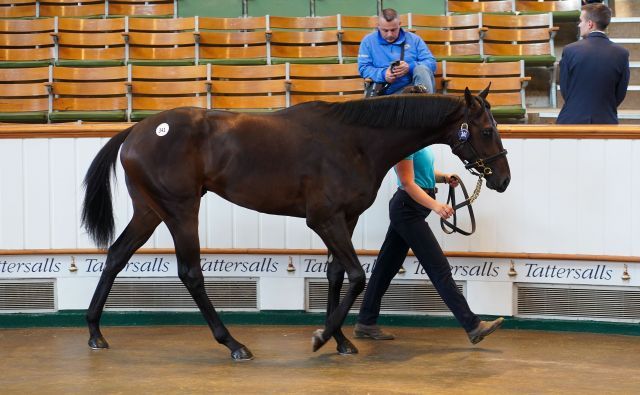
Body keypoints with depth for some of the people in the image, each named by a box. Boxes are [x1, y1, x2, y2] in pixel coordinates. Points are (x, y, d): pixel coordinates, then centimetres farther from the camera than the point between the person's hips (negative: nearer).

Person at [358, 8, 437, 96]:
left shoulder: (414, 39, 14)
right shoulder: (368, 41, 14)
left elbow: (431, 62, 7)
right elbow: (363, 68, 7)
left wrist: (410, 67, -13)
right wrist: (383, 74, -13)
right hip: (390, 91, -2)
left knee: (421, 69, -32)